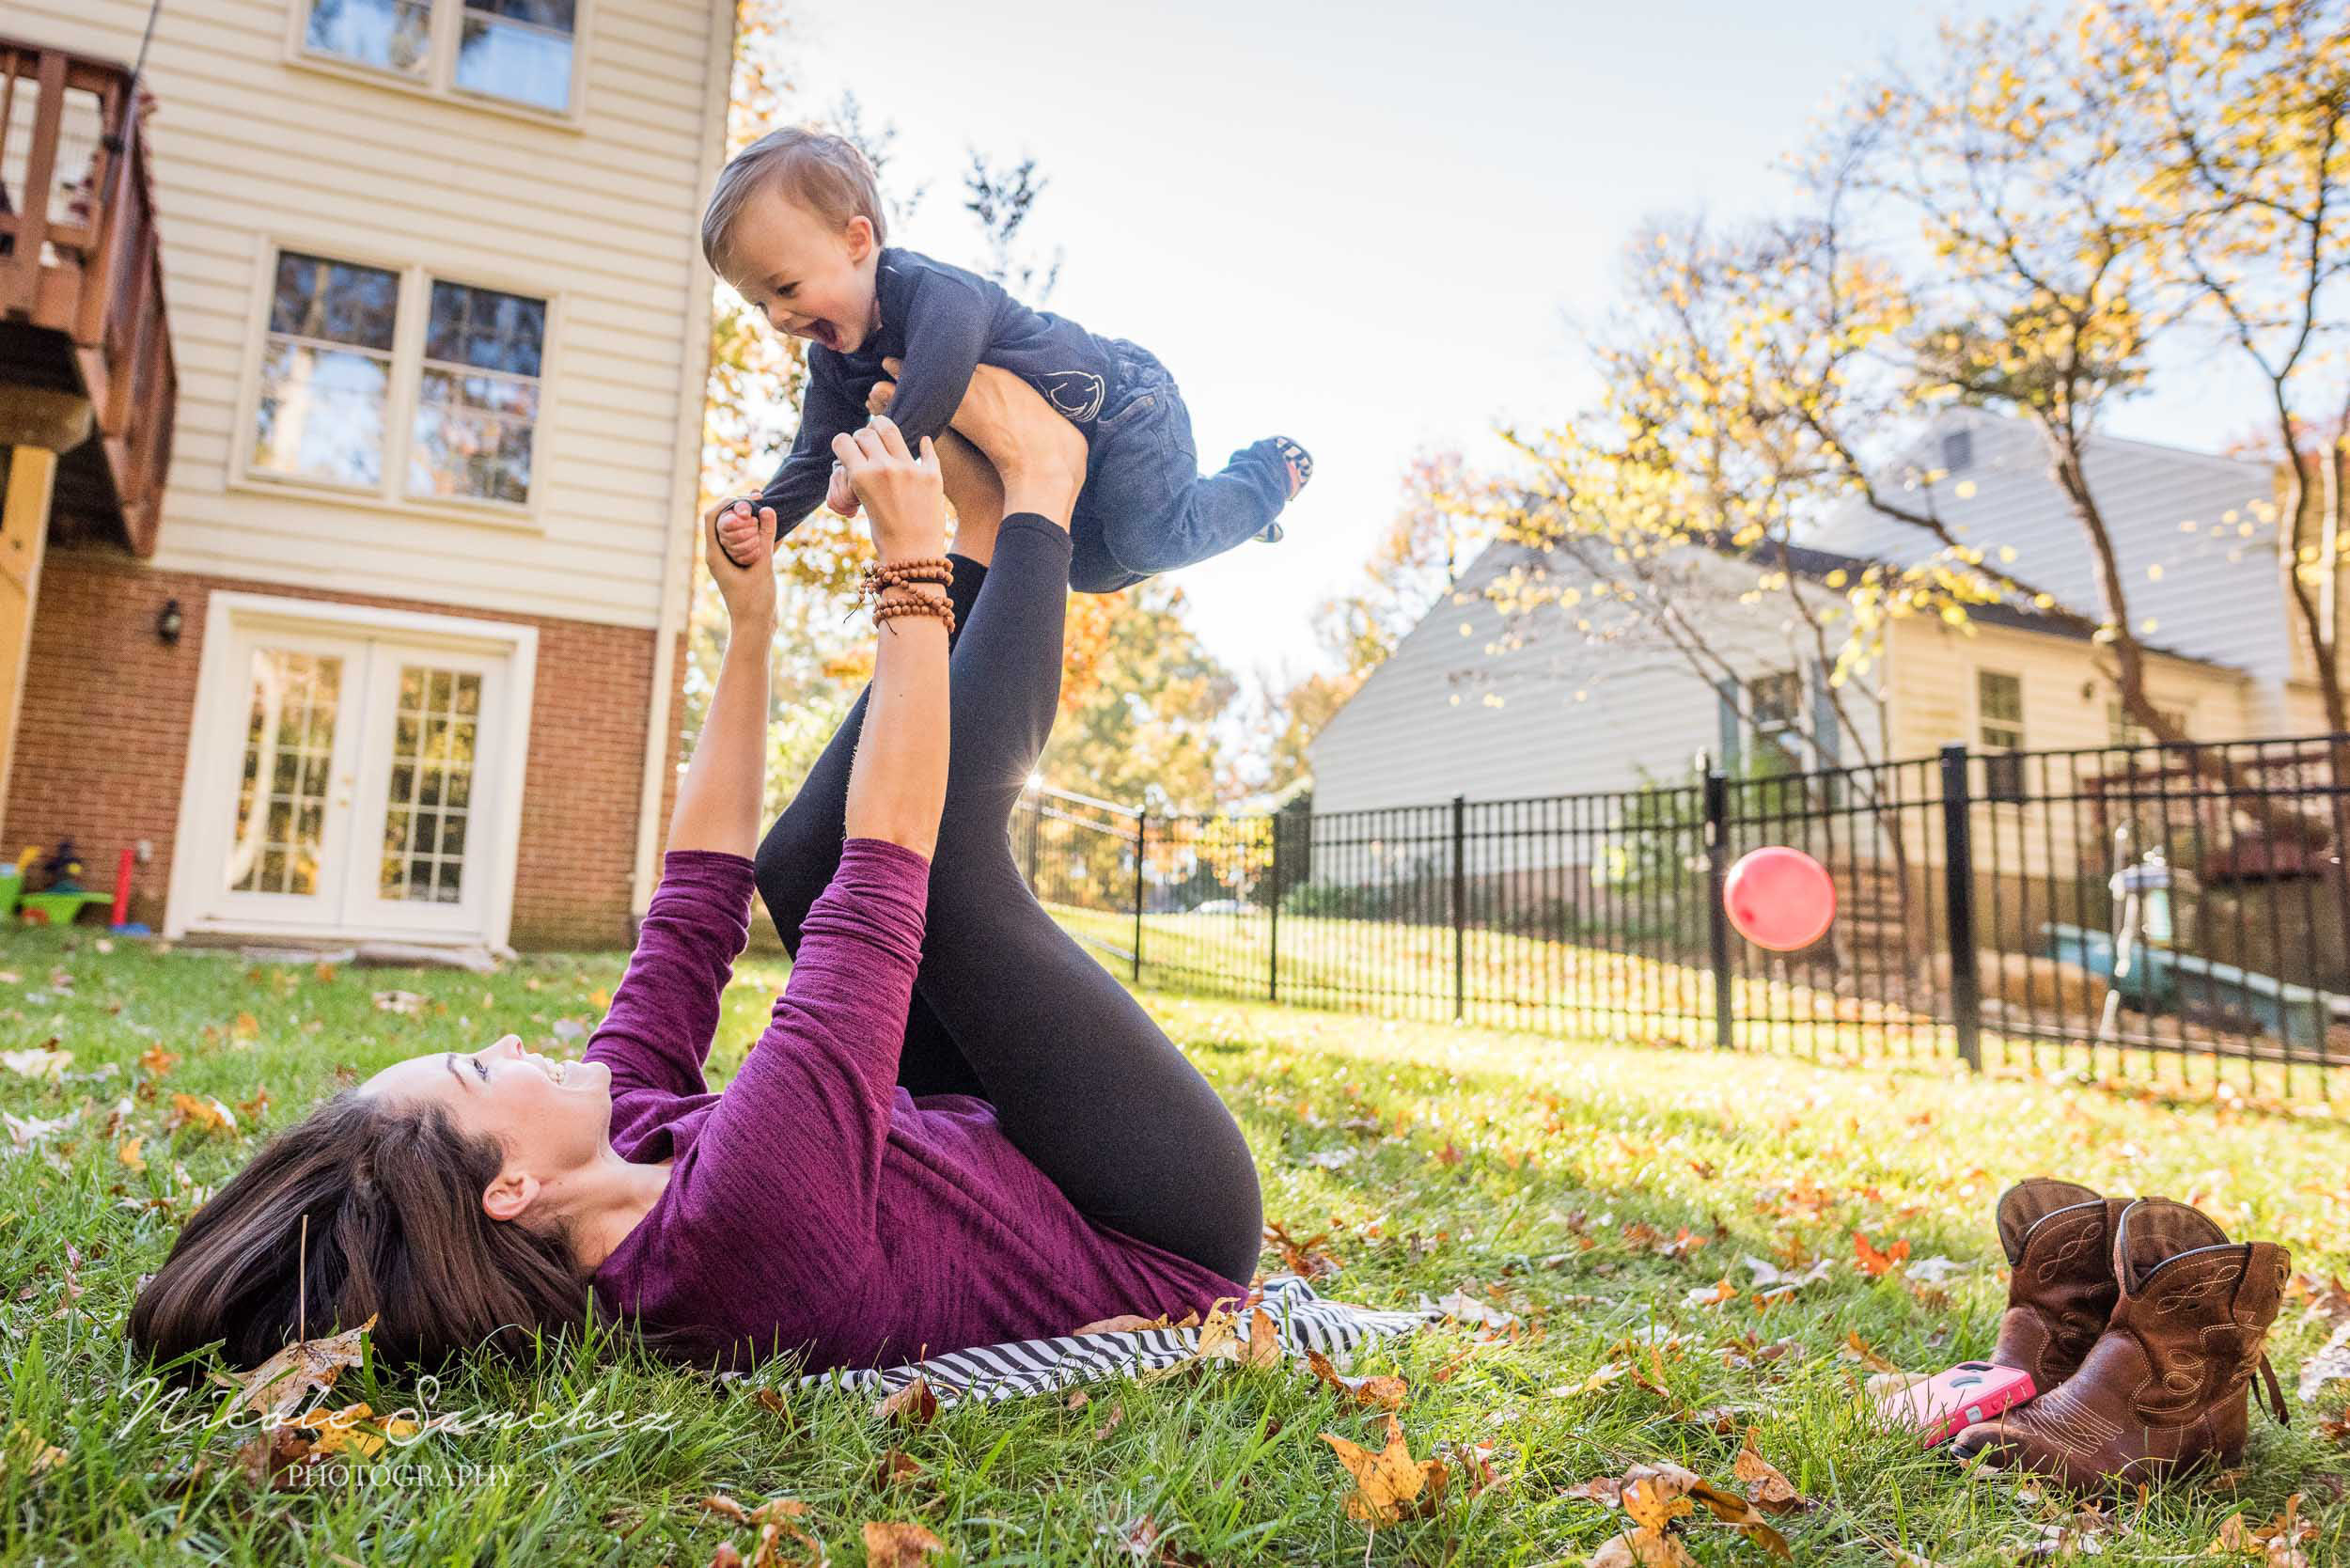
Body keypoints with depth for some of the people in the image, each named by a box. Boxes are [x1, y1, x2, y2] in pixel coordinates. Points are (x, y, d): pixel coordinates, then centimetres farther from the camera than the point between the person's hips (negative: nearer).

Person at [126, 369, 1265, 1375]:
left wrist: (749, 629, -1)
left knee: (803, 853, -1)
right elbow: (889, 852, -36)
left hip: (999, 1156, 7)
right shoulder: (742, 1208, -37)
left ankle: (994, 533, 9)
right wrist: (911, 572, -27)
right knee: (946, 836, -24)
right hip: (1167, 1230, -7)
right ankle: (1035, 500, -2)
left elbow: (698, 893, -4)